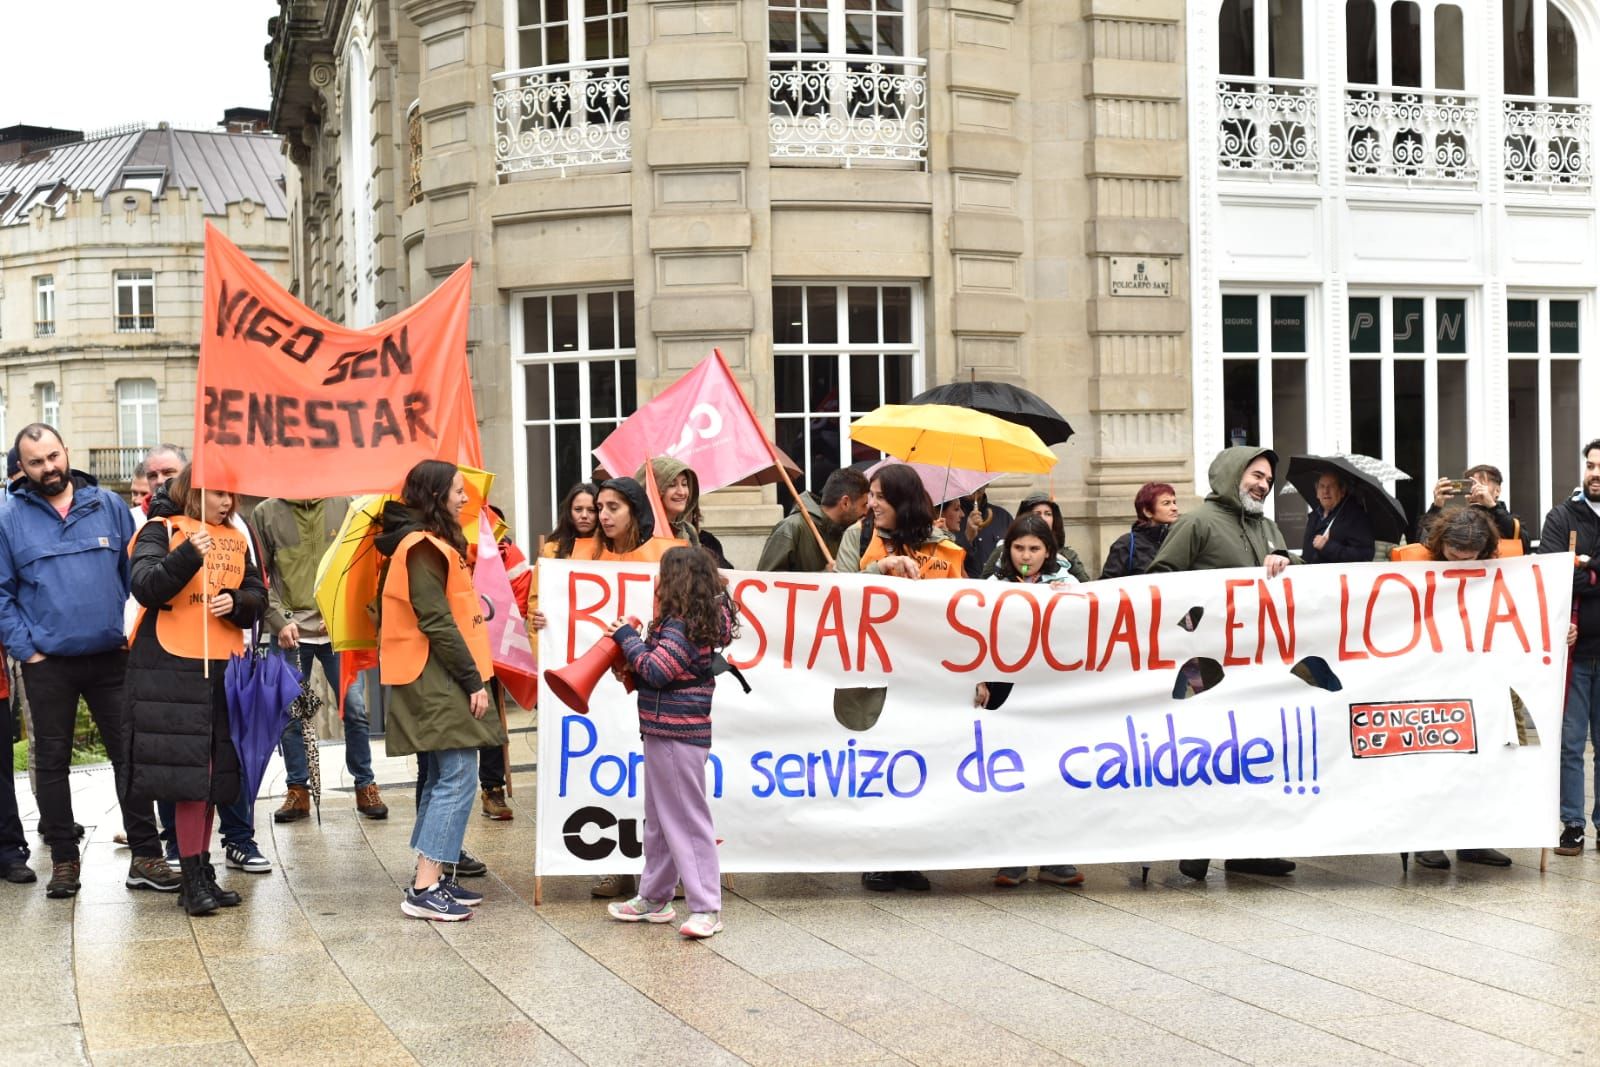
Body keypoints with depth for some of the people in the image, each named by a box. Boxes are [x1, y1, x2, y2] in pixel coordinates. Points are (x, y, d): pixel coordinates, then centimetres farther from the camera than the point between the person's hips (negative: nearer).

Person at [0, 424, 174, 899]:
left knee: (132, 754, 2)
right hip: (48, 664, -1)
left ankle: (145, 856, 9)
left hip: (111, 658, 1)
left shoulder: (109, 505, 5)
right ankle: (63, 861, 19)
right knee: (52, 762, 8)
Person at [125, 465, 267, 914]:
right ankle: (193, 878, -3)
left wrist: (235, 602, -8)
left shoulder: (236, 539, 15)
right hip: (172, 666, -6)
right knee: (188, 772, -9)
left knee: (213, 773, 9)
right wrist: (189, 554, -28)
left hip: (223, 667, 6)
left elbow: (257, 596, 14)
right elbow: (146, 587, -15)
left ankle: (202, 874, 18)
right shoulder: (161, 530, -1)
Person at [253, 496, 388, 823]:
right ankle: (297, 790, 17)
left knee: (356, 709, -1)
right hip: (291, 632, 0)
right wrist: (278, 621, -9)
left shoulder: (342, 506, 5)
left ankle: (365, 787, 12)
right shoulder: (266, 513, 2)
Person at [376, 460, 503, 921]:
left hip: (441, 679, 11)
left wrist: (479, 605, 4)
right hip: (437, 679, -11)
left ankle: (432, 878, 19)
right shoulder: (422, 548, -14)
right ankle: (424, 890, -12)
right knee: (458, 777, -12)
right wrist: (473, 680, -17)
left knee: (445, 777, 14)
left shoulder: (434, 543, 18)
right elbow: (436, 622, -19)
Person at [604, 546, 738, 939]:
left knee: (687, 820, -6)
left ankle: (706, 908, -2)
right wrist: (632, 642, 0)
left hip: (677, 738, -11)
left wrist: (627, 637, -12)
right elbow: (661, 665, 13)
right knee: (658, 818, 18)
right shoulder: (694, 622, 12)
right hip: (665, 733, 11)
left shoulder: (683, 628, -19)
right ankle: (654, 898, 29)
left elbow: (655, 671, -24)